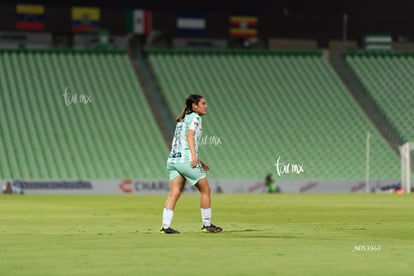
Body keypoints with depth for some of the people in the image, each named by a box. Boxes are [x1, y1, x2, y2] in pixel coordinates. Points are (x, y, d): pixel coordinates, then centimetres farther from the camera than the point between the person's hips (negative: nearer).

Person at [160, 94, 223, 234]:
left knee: (174, 193, 0)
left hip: (173, 160, 8)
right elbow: (190, 135, -16)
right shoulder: (195, 117, -1)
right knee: (205, 190, 6)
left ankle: (166, 226, -13)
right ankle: (207, 224, 11)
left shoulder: (182, 120, 24)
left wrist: (199, 160, 30)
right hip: (186, 160, -8)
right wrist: (194, 155, -28)